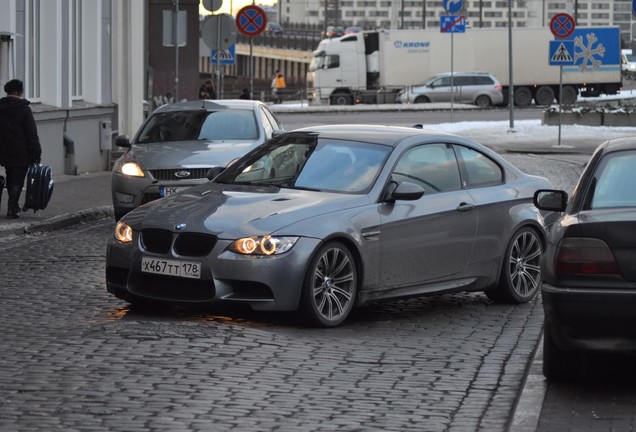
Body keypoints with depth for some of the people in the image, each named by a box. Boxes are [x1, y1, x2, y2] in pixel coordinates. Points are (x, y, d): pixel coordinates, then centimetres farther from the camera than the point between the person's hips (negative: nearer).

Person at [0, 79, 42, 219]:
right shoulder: (24, 109, -10)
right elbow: (32, 133, -11)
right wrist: (36, 152, -7)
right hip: (21, 152, -5)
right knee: (18, 180, 0)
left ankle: (13, 206, 28)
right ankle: (11, 209, -5)